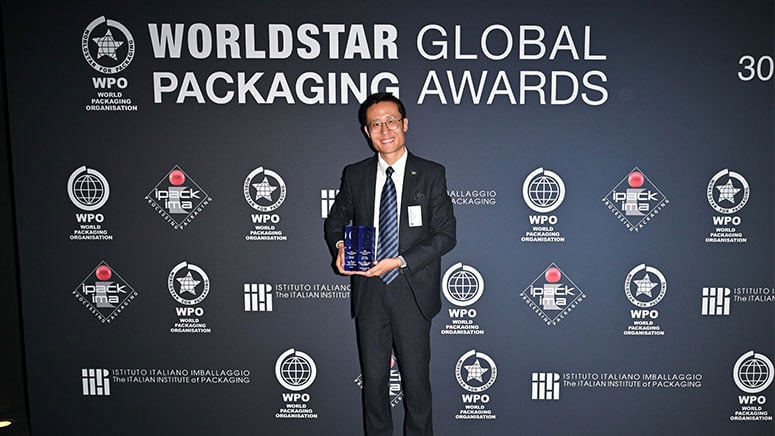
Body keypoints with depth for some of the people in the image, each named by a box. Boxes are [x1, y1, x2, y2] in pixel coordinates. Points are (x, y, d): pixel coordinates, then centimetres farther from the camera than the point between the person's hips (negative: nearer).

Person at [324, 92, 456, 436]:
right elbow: (335, 221, 17)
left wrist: (401, 261, -17)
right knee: (373, 378, 12)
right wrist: (340, 246, -6)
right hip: (369, 291, 3)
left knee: (416, 378, 8)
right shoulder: (354, 175, 6)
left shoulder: (431, 174, -3)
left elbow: (446, 234, -6)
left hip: (411, 291, -2)